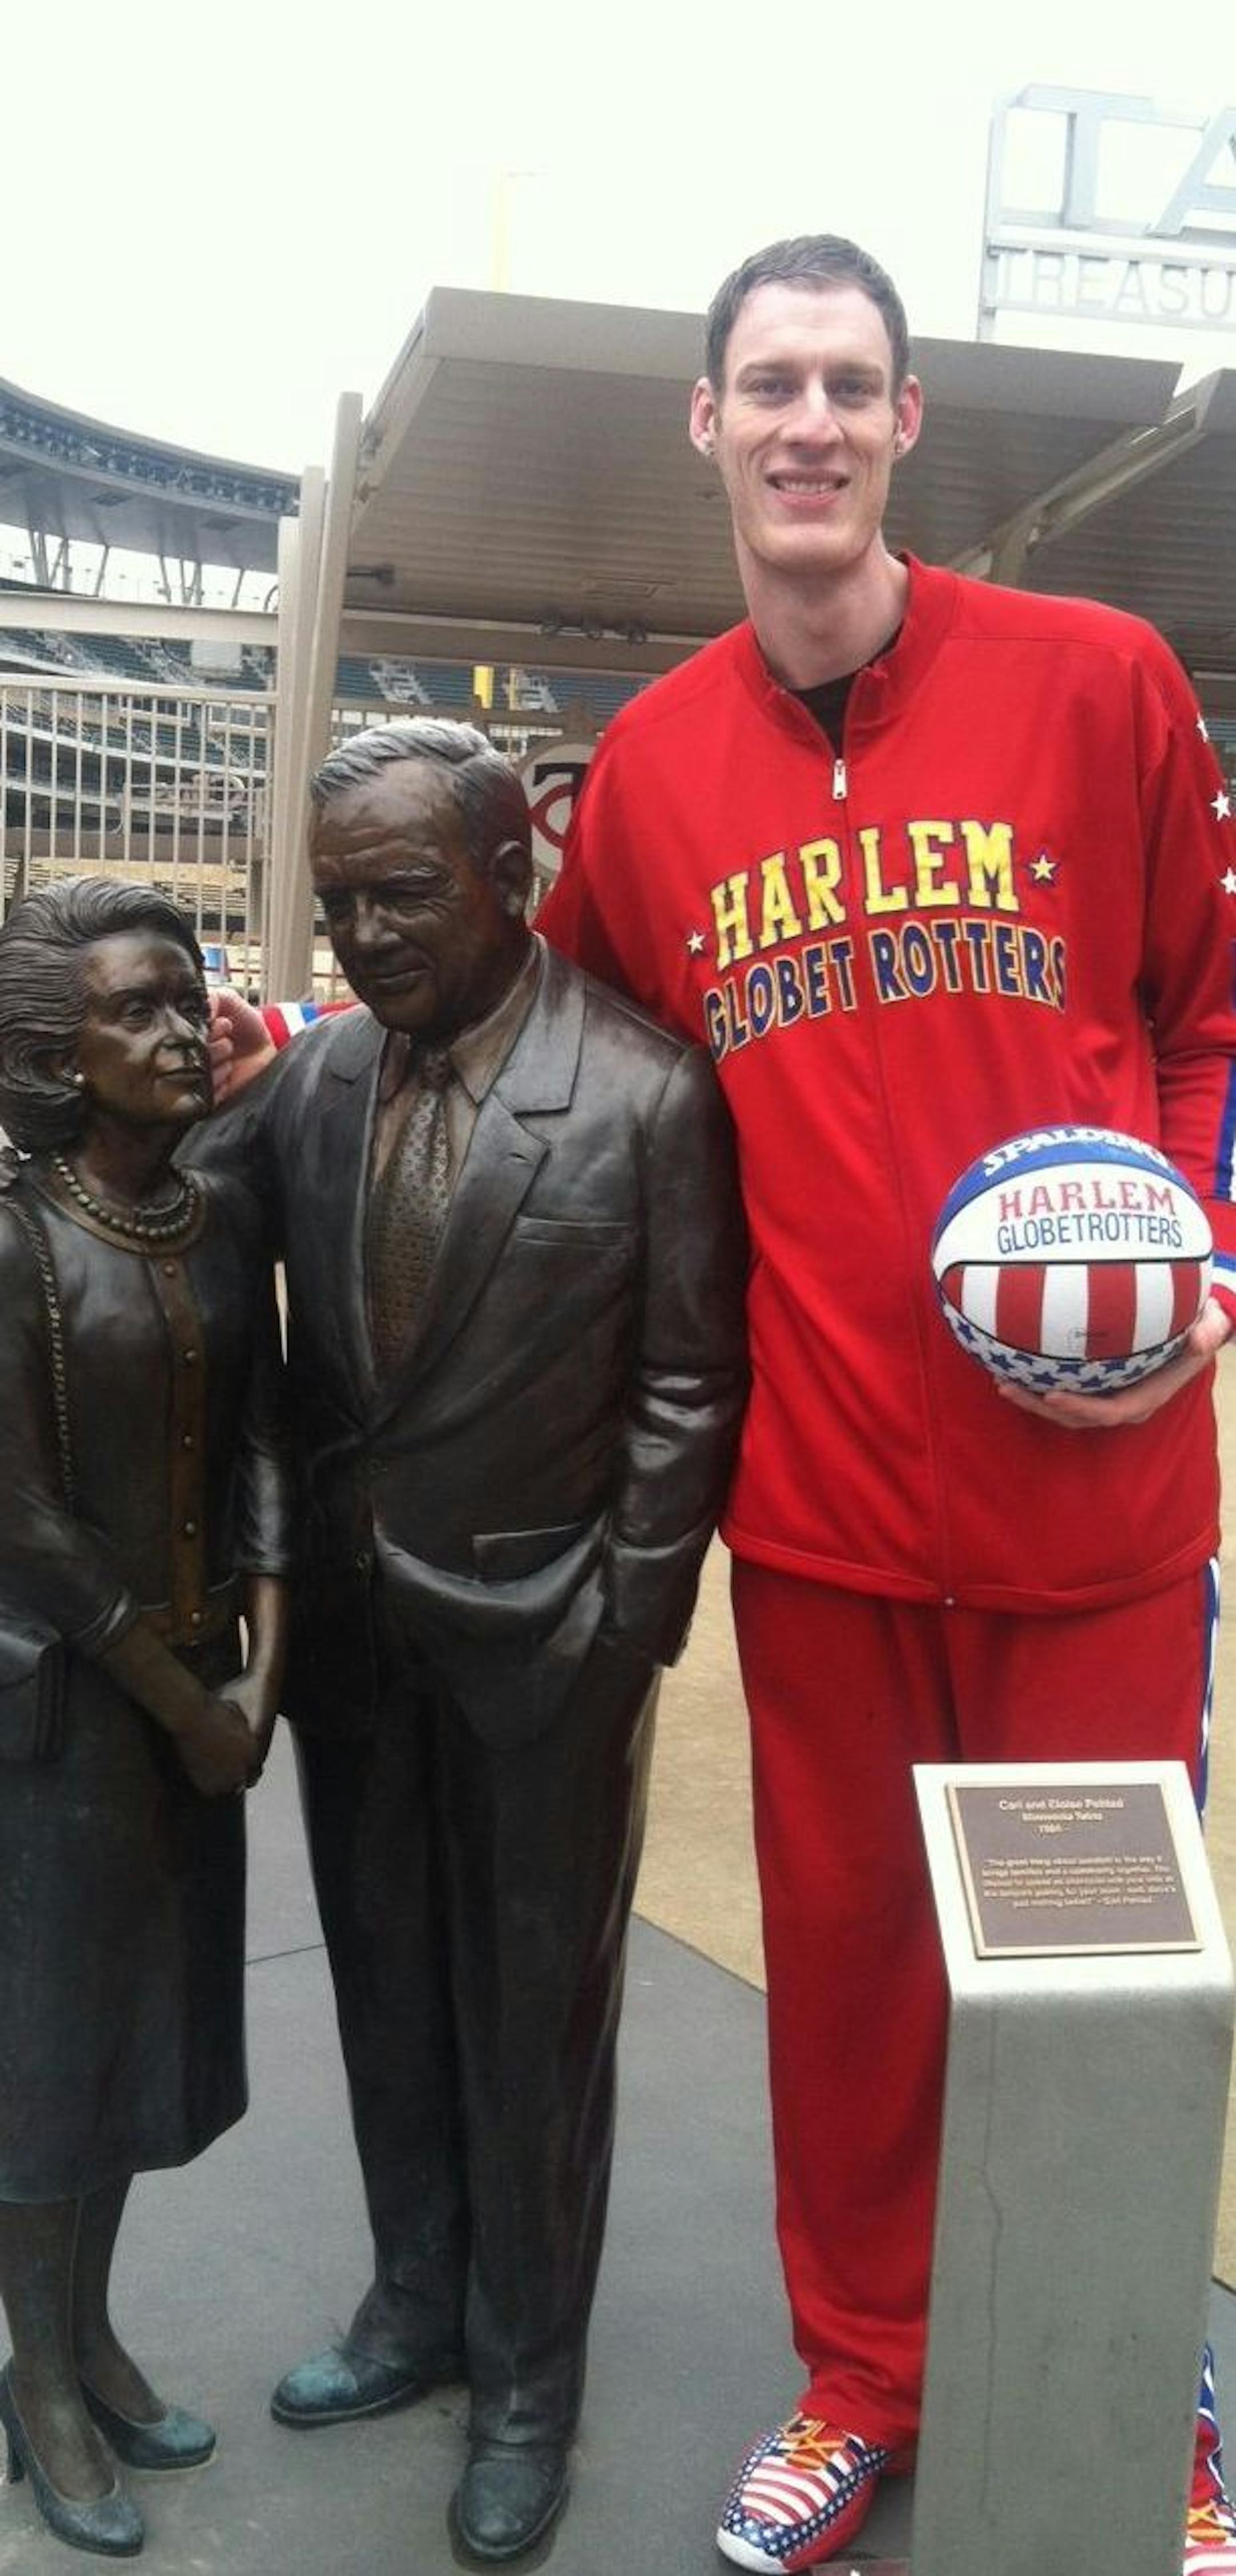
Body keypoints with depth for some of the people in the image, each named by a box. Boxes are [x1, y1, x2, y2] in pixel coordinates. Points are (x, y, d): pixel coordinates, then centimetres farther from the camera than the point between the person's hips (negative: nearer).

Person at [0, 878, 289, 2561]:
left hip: (197, 1690, 6)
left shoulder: (227, 1224, 1)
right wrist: (184, 1703, -10)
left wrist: (257, 1680, -4)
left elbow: (259, 1457, 4)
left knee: (152, 2009, 15)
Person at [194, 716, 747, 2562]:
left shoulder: (645, 1096, -14)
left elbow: (684, 1391, -10)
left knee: (534, 2012, 11)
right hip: (351, 1622, 5)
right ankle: (418, 2305, 41)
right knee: (389, 1989, 19)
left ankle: (528, 2376, 31)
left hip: (539, 1637, -4)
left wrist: (623, 1637, -9)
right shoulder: (313, 1073, -1)